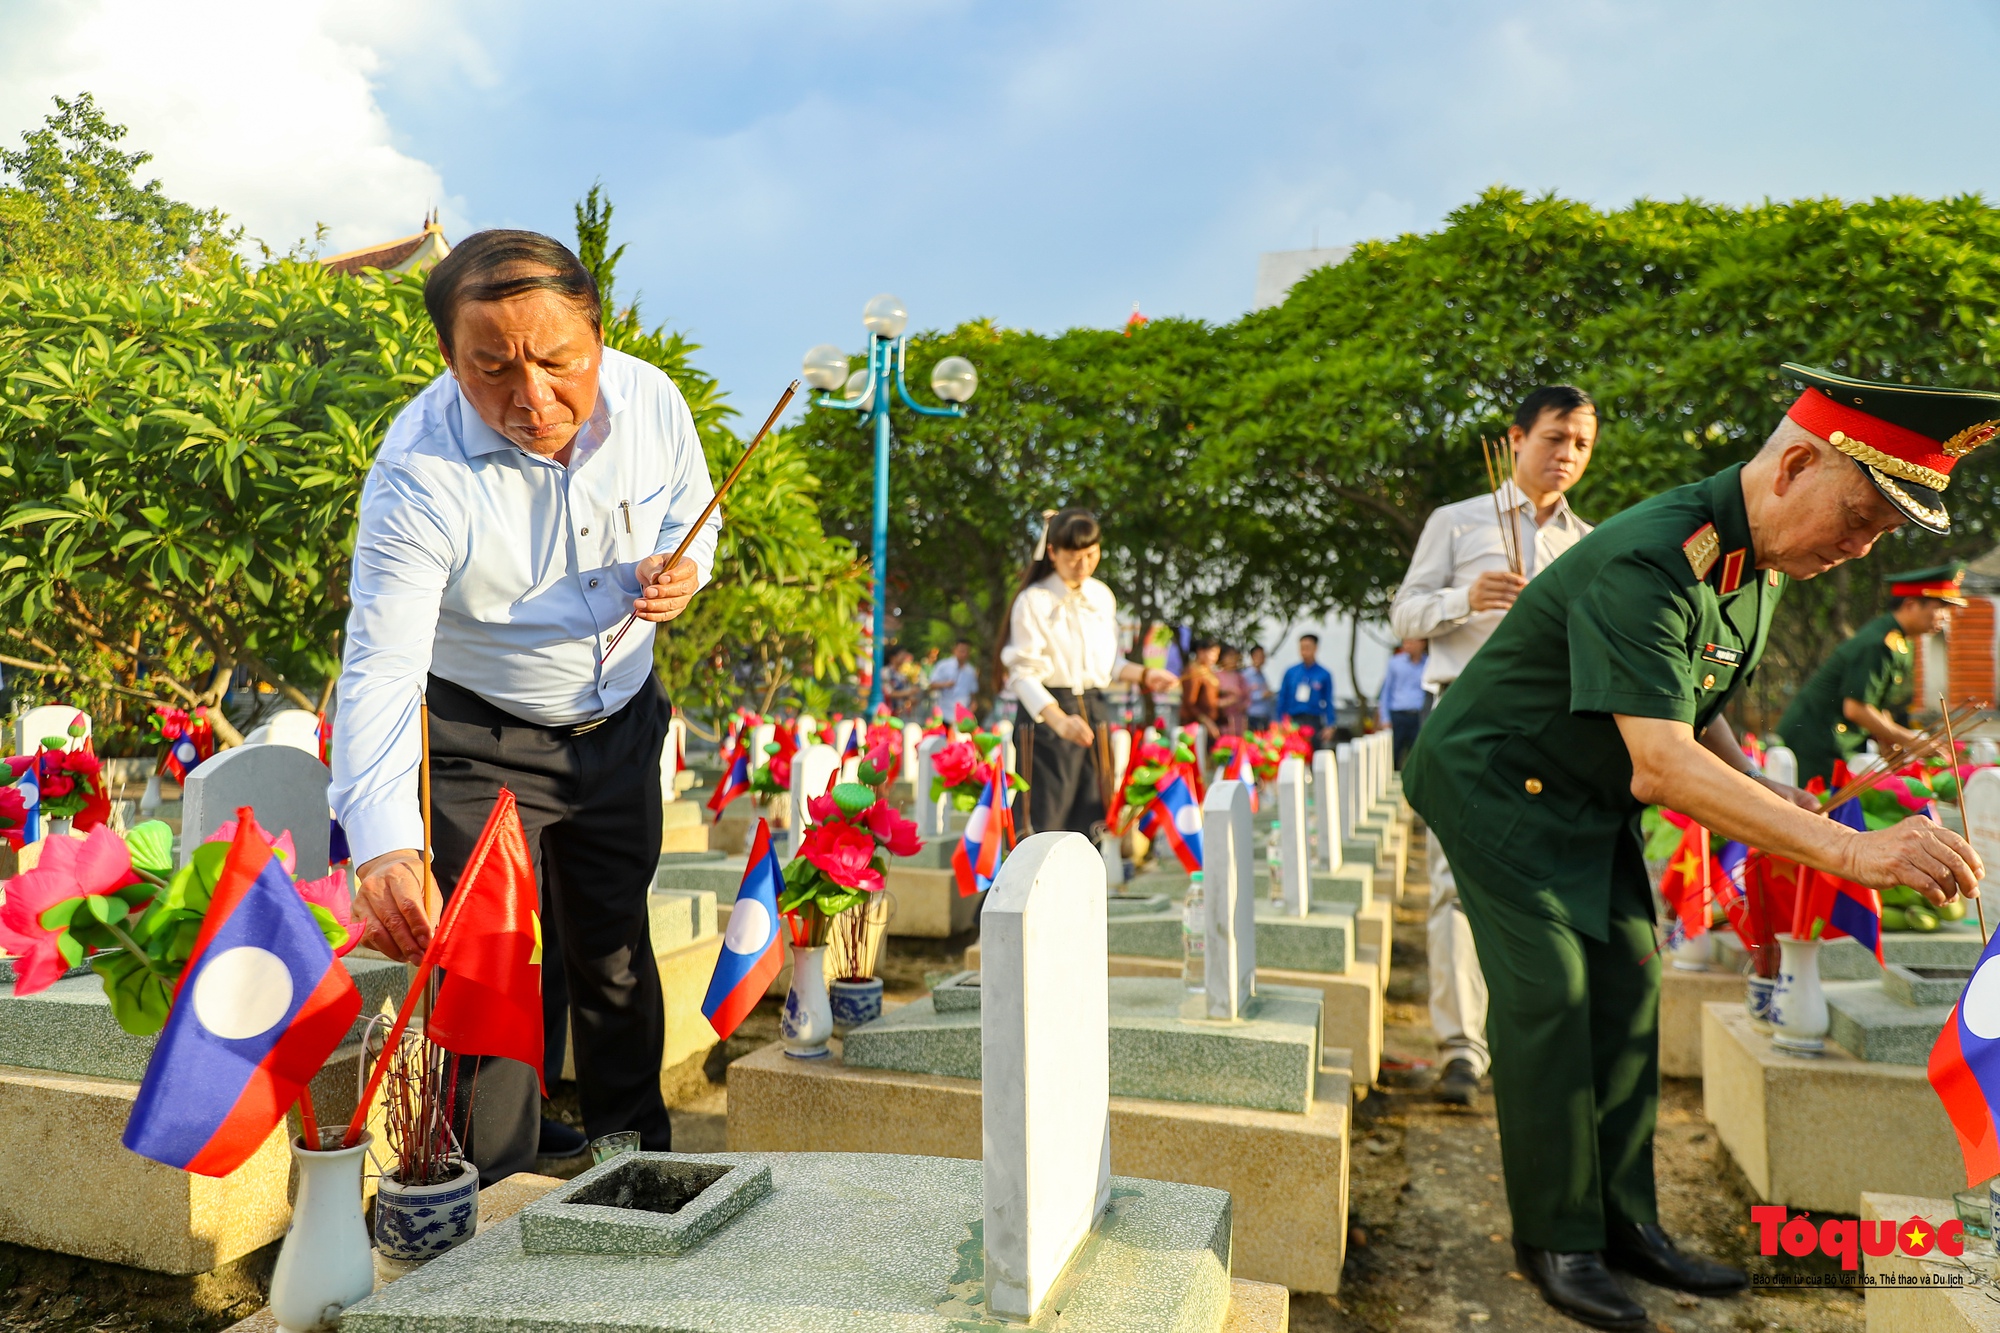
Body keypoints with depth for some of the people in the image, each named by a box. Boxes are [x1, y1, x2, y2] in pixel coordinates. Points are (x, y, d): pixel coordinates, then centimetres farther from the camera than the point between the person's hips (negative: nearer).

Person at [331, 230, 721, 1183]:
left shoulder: (650, 400, -15)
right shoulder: (418, 472, -27)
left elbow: (692, 512, 6)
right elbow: (380, 670, -31)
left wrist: (682, 569, -19)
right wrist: (382, 847, -44)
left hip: (621, 725, 4)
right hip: (483, 746, -3)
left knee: (616, 953, 16)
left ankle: (640, 1168, 36)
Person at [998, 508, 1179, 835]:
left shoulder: (1102, 596, 10)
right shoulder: (1033, 601, -9)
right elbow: (1023, 674, -15)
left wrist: (1143, 675, -1)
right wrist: (1059, 720, -29)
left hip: (1093, 710, 6)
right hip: (1046, 713, -6)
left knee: (1090, 820, 9)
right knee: (1042, 823, -6)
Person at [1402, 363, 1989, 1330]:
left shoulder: (1759, 560, 0)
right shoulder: (1645, 564, -32)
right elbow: (1664, 763, -39)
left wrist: (1765, 791, -5)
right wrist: (1851, 851, -42)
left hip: (1589, 799, 9)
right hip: (1497, 781, -9)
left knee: (1627, 986, 6)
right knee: (1549, 1000, -10)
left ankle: (1622, 1221, 17)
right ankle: (1557, 1240, 4)